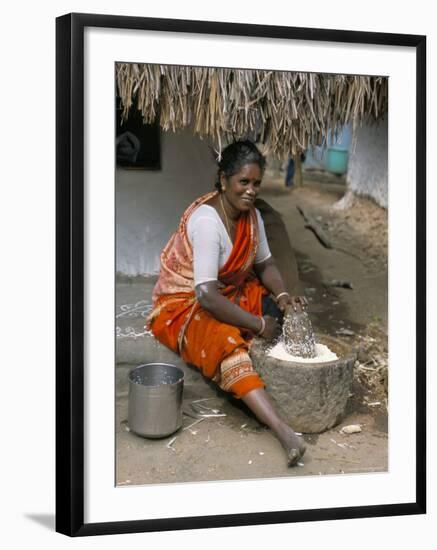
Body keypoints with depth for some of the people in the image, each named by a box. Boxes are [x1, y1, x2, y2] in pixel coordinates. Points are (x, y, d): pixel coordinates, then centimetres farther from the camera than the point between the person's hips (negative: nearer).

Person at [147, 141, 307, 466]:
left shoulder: (251, 214, -2)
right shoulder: (207, 220, -27)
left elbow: (265, 263, 8)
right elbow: (207, 296, -33)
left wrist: (284, 296, -13)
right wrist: (258, 325, -28)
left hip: (230, 292, 10)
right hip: (185, 305, -10)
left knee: (283, 314, -11)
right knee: (225, 341, -37)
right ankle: (282, 430, -51)